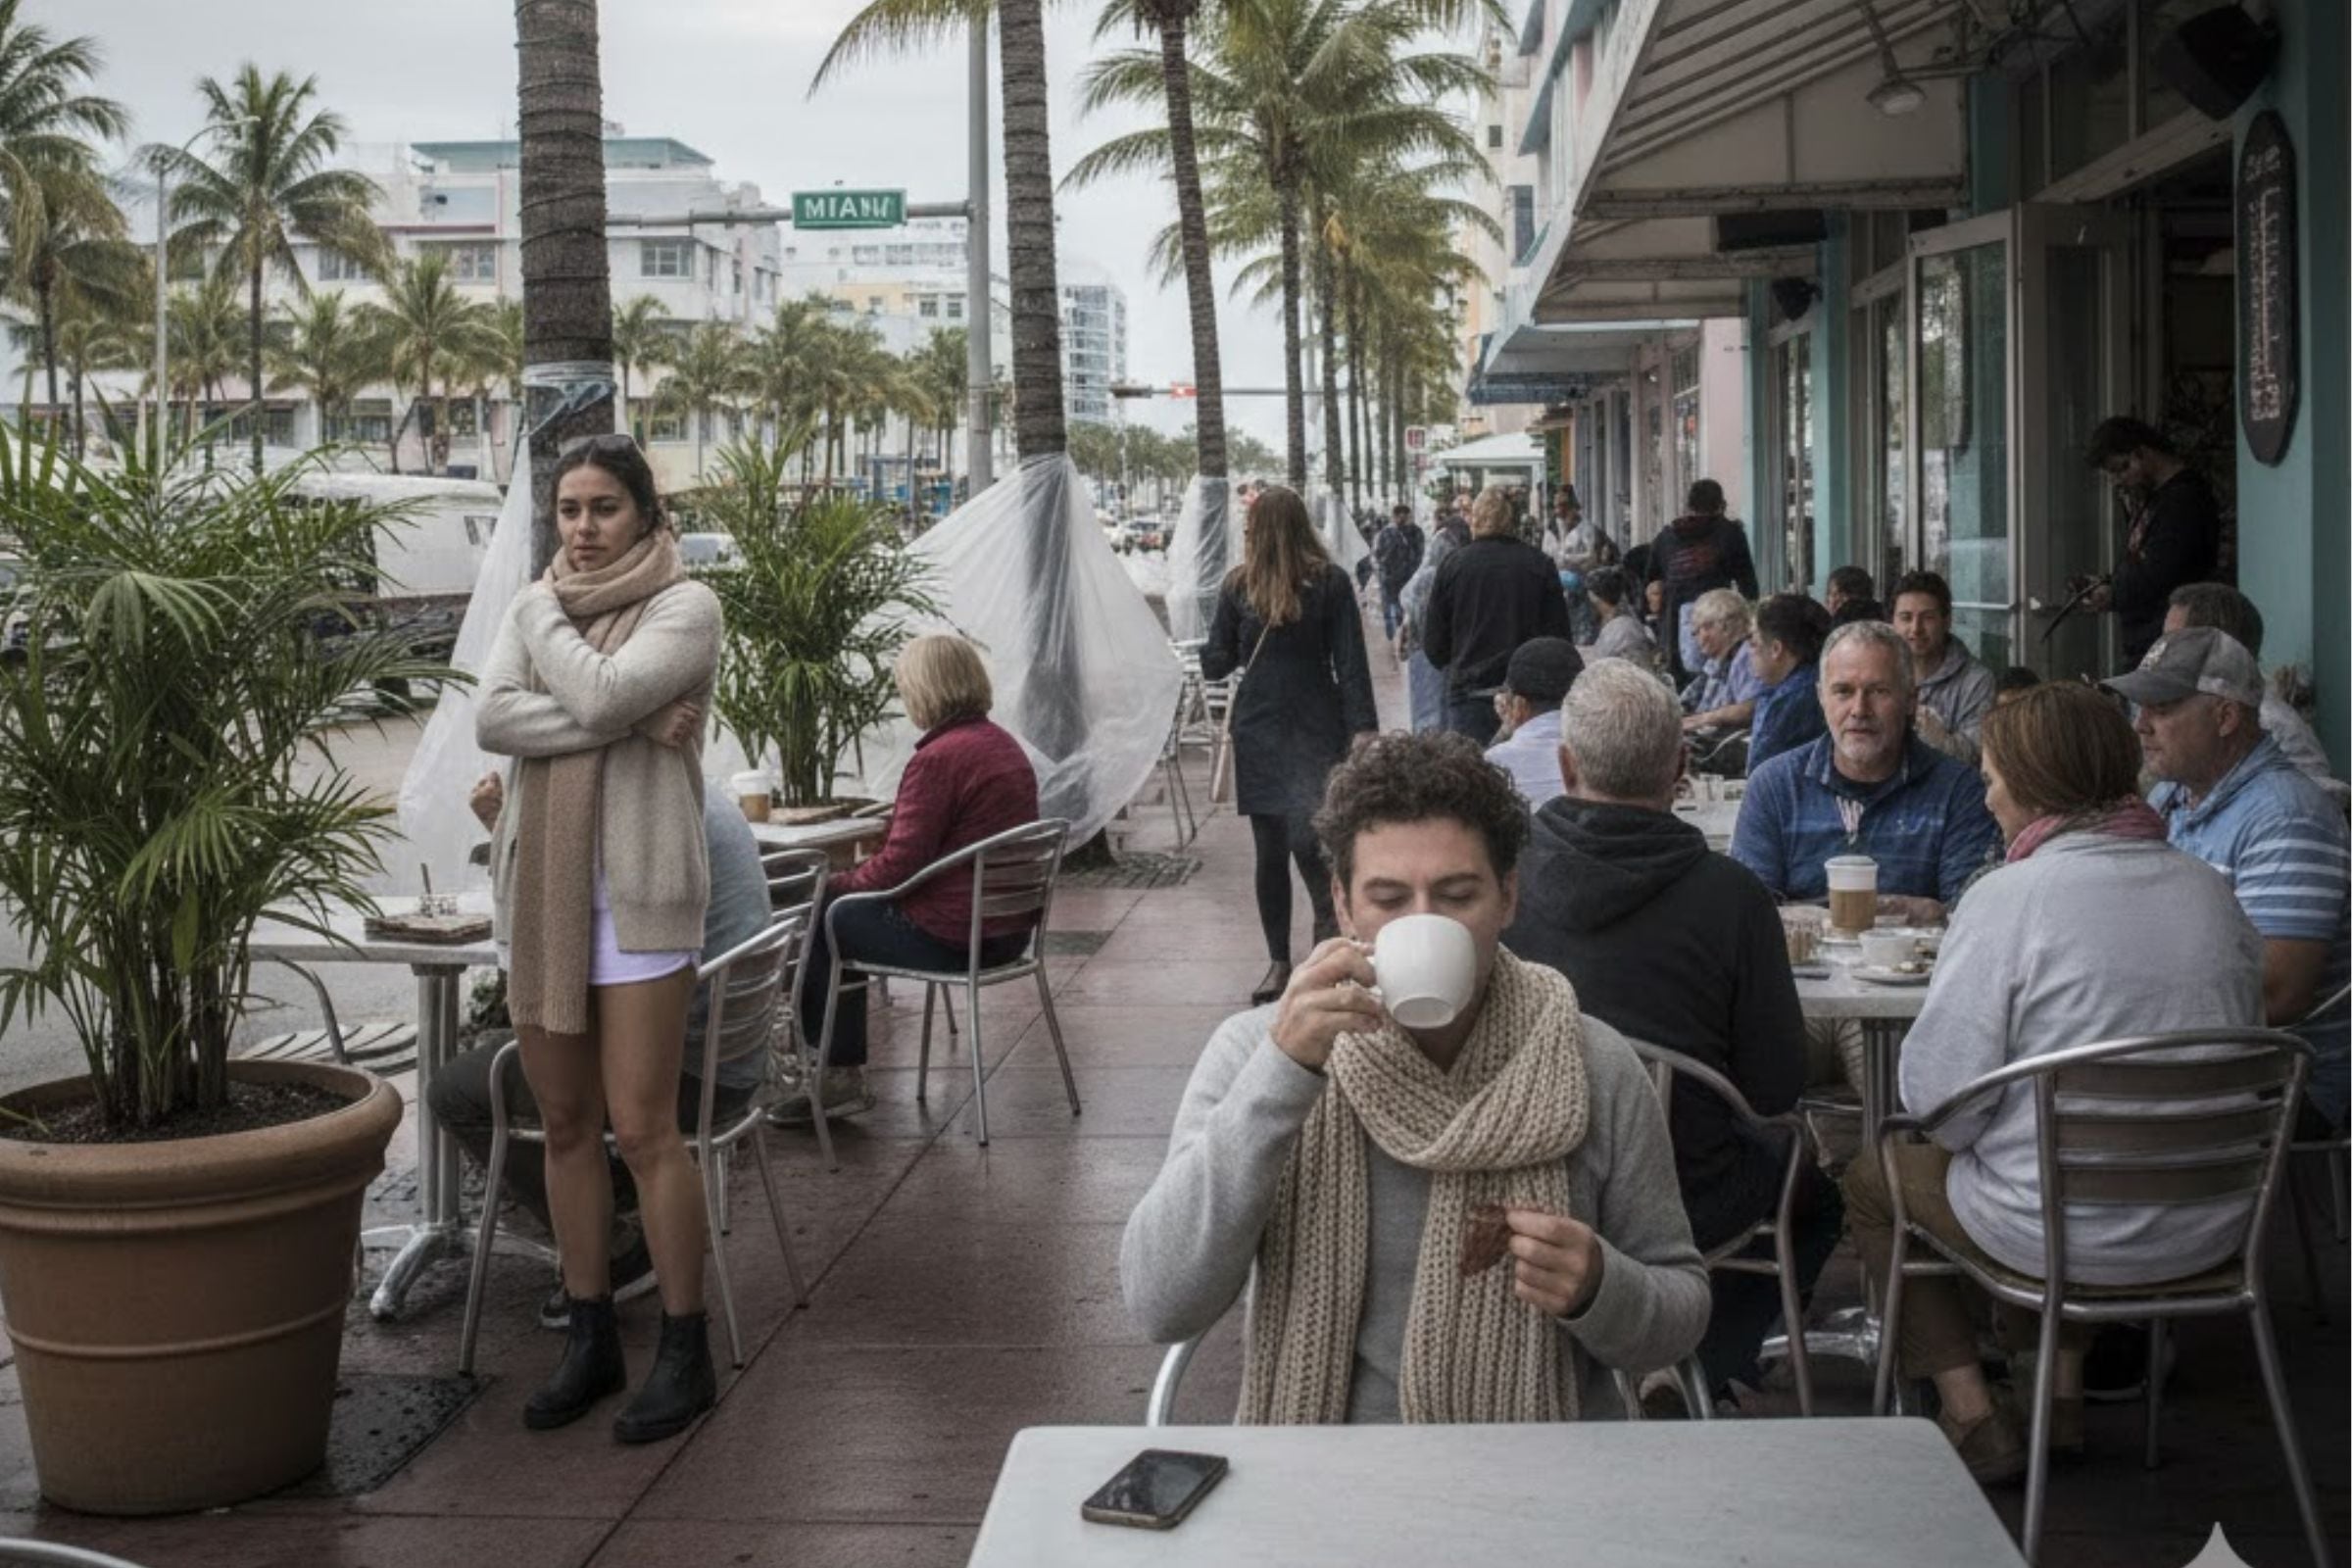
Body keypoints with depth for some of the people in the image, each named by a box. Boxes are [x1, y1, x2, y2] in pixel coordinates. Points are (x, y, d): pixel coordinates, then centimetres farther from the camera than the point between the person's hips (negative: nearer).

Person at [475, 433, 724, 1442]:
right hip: (540, 893, 6)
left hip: (637, 892, -6)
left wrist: (543, 615, -3)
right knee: (566, 1127, 11)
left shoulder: (683, 609, -3)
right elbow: (491, 719, -5)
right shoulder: (534, 608, 12)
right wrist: (628, 724, -15)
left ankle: (685, 1350, 7)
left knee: (642, 1129, -5)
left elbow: (600, 695, -20)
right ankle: (590, 1339, 23)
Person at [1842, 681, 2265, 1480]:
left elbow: (1938, 1094, -19)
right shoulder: (2212, 894, 2)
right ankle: (2061, 1392, 31)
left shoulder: (2010, 898, -18)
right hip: (2209, 1227, 7)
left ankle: (1971, 1417, 16)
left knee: (1872, 1180, 19)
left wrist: (1962, 1129, 4)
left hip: (2072, 1231, -6)